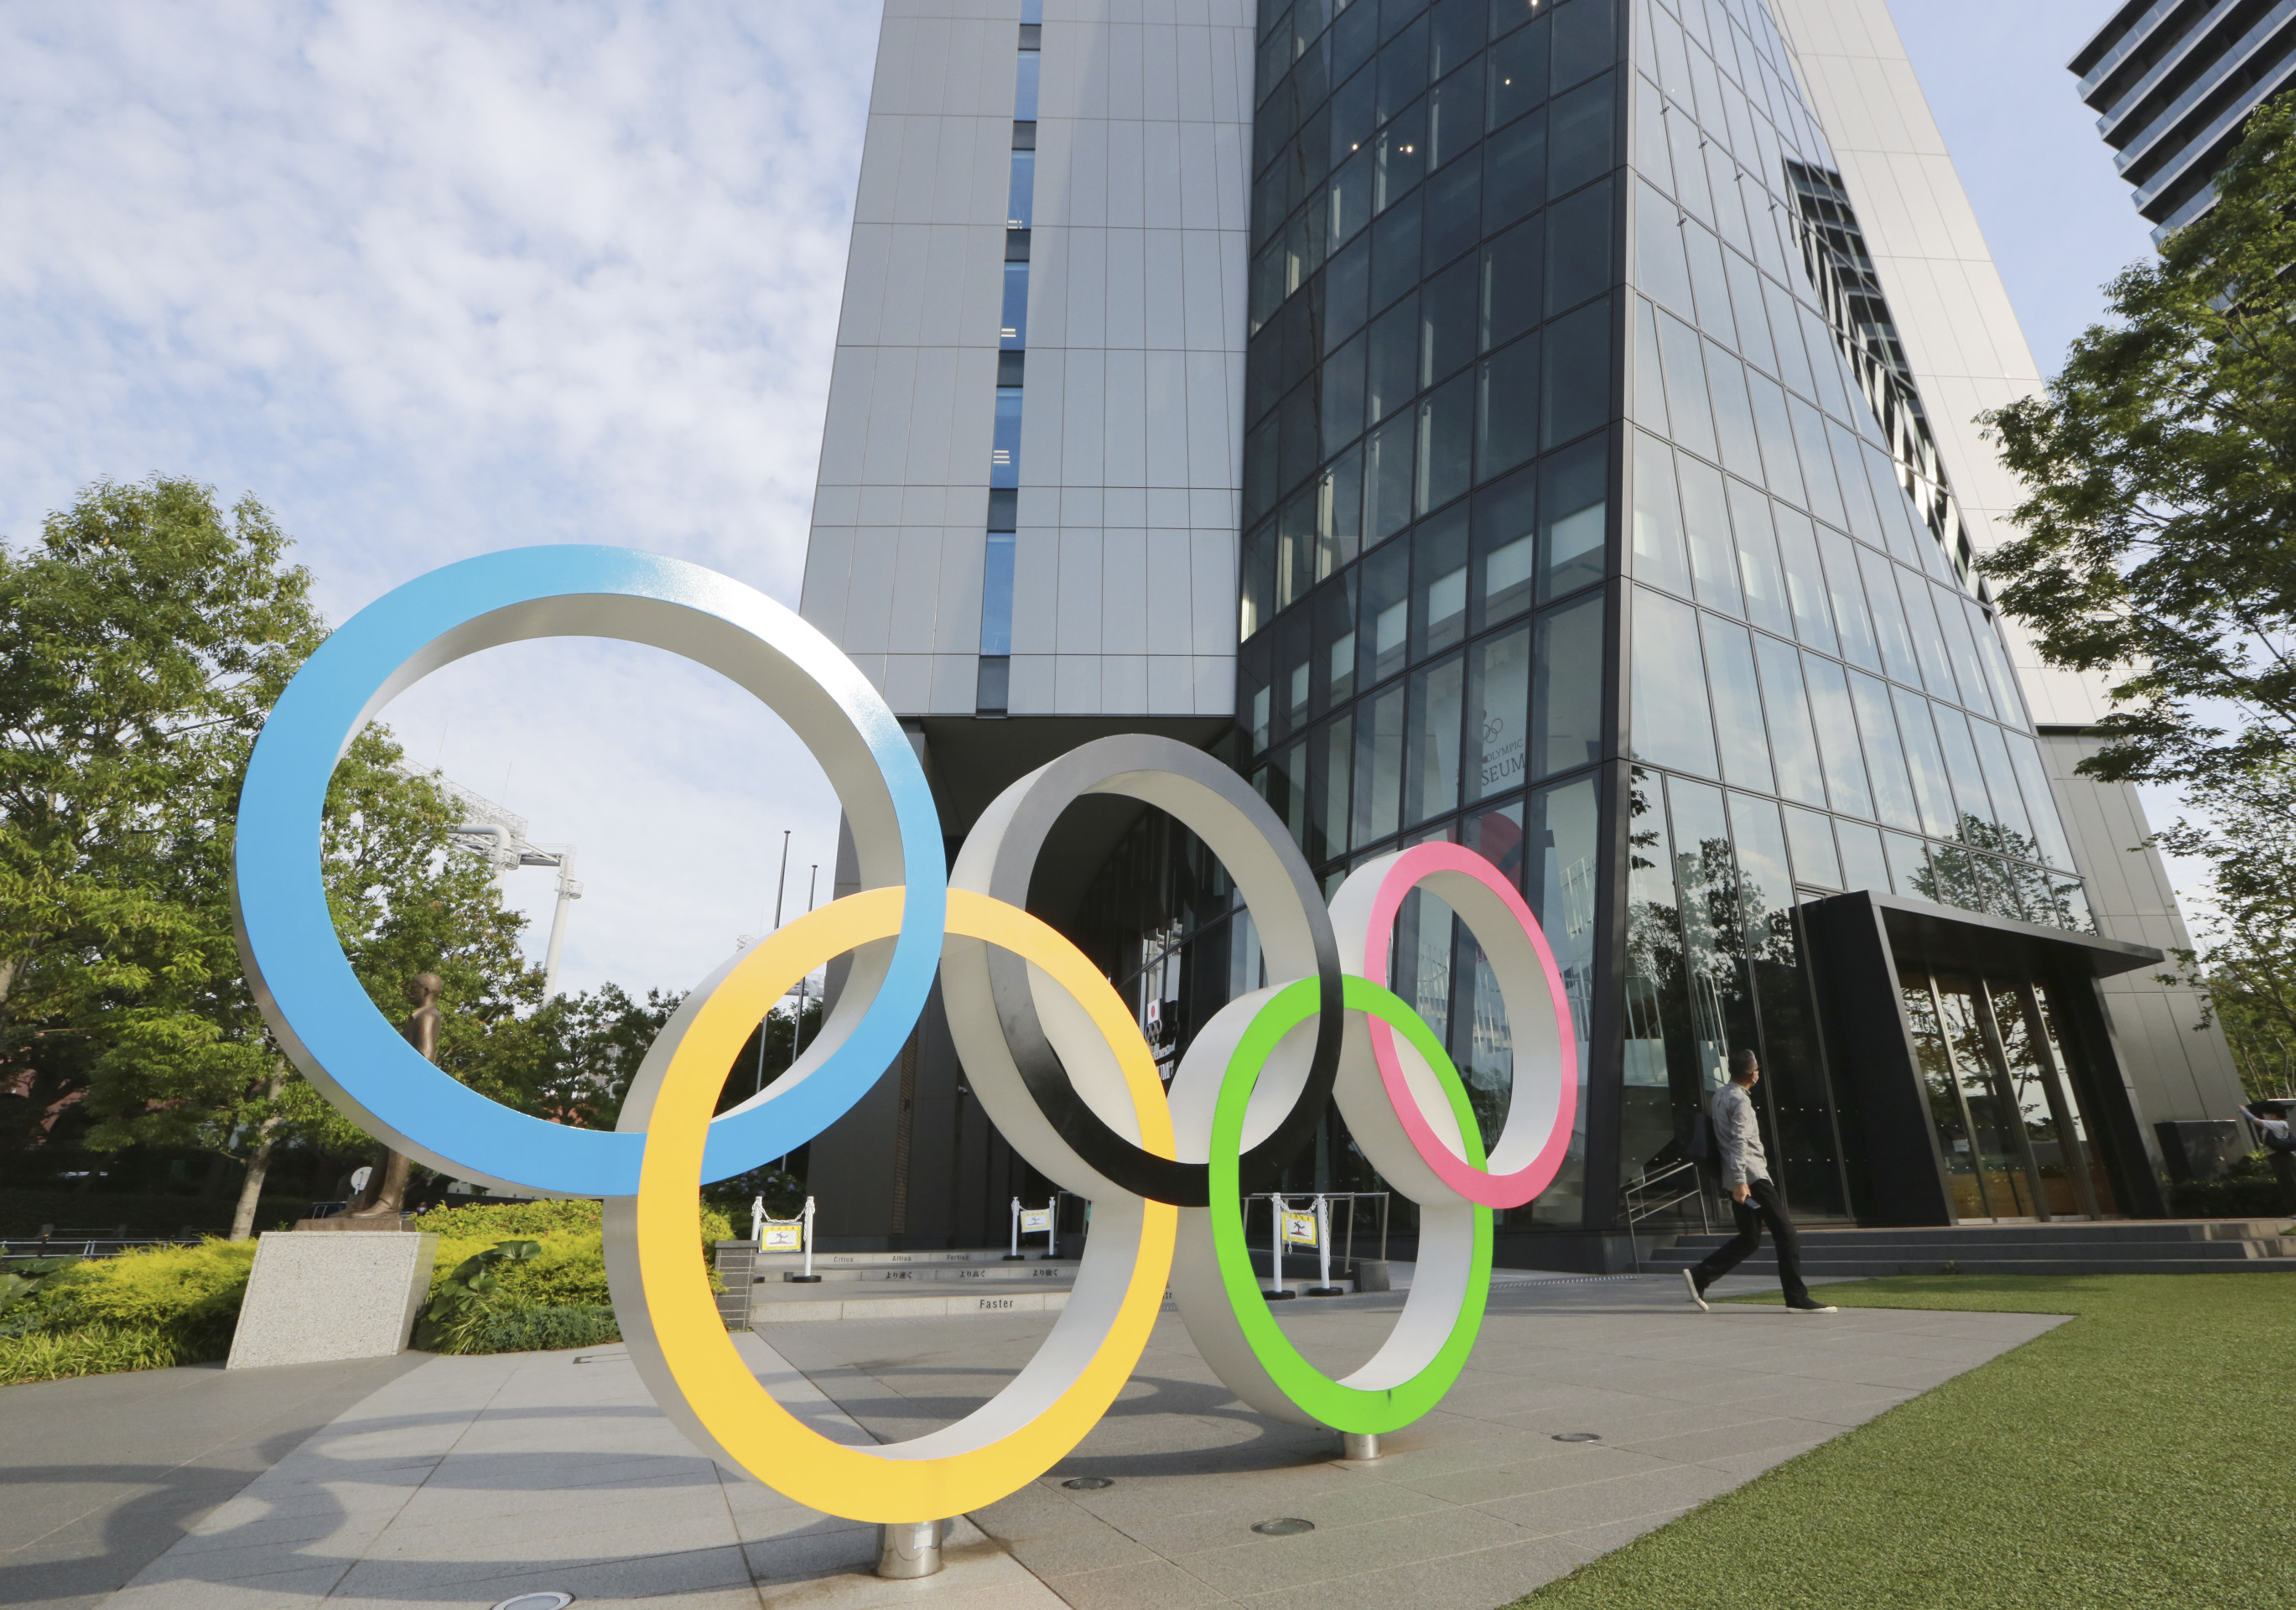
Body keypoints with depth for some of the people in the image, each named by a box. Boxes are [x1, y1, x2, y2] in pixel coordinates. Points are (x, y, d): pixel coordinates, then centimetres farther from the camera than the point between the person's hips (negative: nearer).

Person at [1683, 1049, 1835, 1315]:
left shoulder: (1719, 1096, 15)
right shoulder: (1740, 1100, -13)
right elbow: (1739, 1142, -20)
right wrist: (1740, 1181, -26)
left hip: (1740, 1179, 9)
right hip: (1752, 1177, -9)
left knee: (1748, 1238, 12)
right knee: (1786, 1233, -1)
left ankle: (1699, 1276, 5)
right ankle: (1797, 1298, 2)